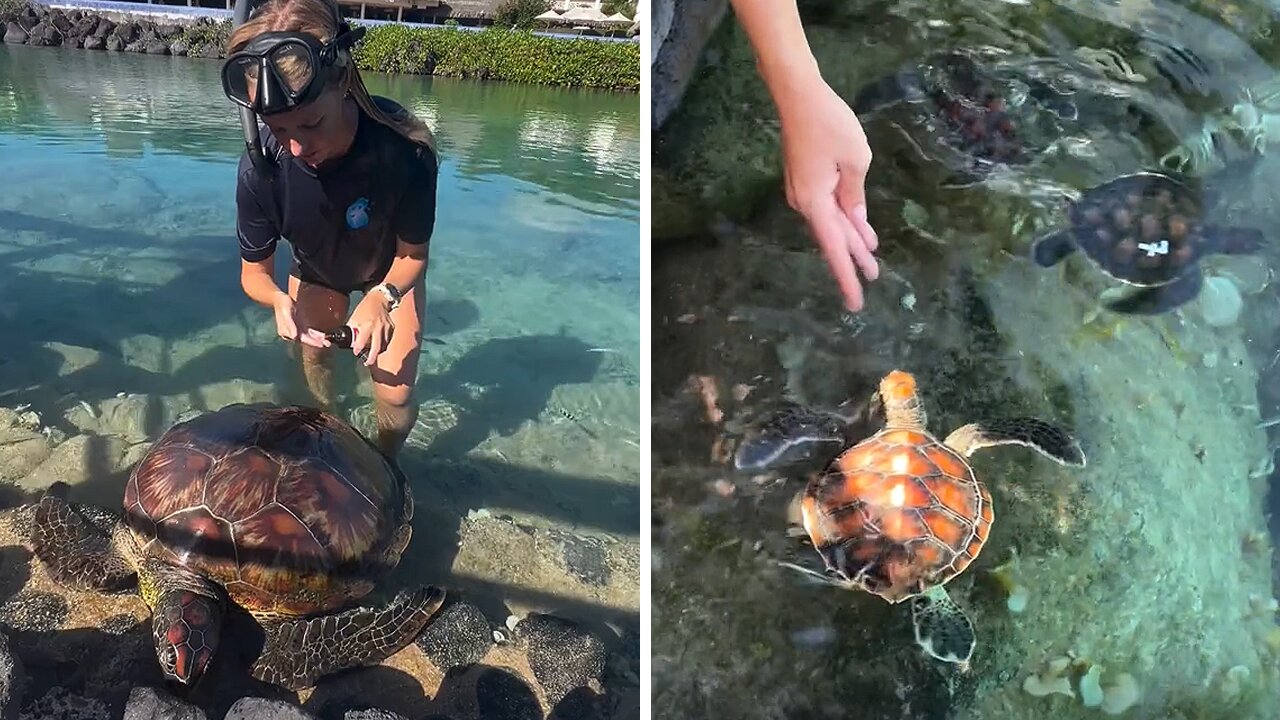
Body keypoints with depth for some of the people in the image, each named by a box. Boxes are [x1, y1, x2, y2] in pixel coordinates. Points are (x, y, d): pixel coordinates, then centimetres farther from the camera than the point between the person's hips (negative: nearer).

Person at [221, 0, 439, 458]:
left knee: (395, 393, -6)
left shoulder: (405, 148, -42)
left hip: (390, 272, -2)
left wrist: (381, 298, -43)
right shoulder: (261, 165, -35)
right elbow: (254, 272, -21)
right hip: (316, 270, 2)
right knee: (315, 355, 20)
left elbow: (413, 252, -24)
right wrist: (281, 301, -43)